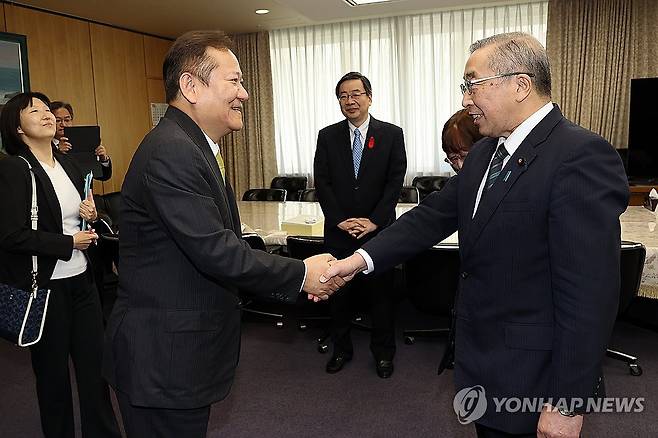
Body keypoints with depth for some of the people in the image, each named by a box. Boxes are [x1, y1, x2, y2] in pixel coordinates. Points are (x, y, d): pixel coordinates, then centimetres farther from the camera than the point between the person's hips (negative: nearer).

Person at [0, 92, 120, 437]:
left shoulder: (68, 165, 10)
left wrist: (91, 216, 0)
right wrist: (69, 244, -13)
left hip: (81, 279, 6)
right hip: (45, 287, -5)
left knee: (95, 362, 9)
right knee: (53, 370, 11)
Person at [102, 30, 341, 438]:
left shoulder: (194, 147, 10)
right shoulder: (172, 152, -23)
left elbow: (220, 241, 9)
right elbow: (215, 250, -26)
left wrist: (292, 278, 1)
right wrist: (300, 274, -15)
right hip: (164, 357, -10)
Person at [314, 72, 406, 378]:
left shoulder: (392, 134, 1)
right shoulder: (327, 136, 5)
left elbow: (395, 181, -5)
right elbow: (321, 182, 0)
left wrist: (374, 221, -12)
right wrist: (340, 220, -10)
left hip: (378, 230, -1)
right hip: (339, 231, 2)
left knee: (381, 293, 8)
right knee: (339, 293, 11)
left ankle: (383, 352, 26)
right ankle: (341, 348, 29)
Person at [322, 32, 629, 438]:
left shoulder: (582, 158, -22)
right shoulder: (485, 152, 5)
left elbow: (590, 293, -24)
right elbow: (434, 216, 3)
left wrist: (567, 404, -20)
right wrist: (363, 259, -9)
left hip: (530, 377, -7)